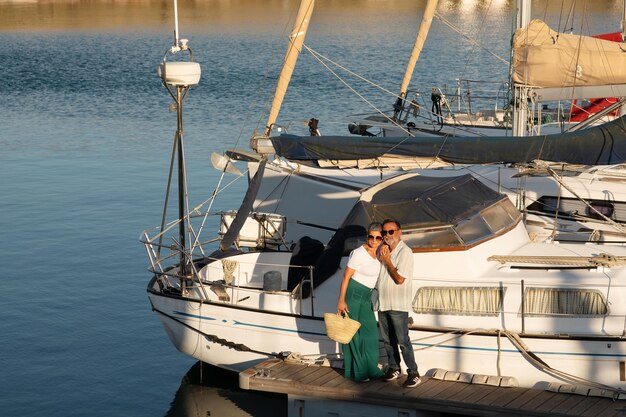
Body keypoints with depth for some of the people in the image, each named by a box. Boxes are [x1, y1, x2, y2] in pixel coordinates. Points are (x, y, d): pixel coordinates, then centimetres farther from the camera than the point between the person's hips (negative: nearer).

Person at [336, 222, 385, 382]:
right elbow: (346, 276, -16)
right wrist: (341, 301, -17)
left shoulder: (378, 253, 3)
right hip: (352, 294, -8)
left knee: (371, 331, 10)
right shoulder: (359, 254, -19)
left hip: (366, 297, 8)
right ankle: (354, 371, 10)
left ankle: (370, 368, 22)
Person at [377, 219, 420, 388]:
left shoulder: (405, 252, -14)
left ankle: (413, 373, -4)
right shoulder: (384, 249, 10)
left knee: (403, 340, -9)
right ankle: (393, 367, 29)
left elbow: (400, 279, -19)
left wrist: (387, 260, -14)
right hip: (383, 302, 8)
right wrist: (382, 256, -2)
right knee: (387, 339, 15)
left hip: (398, 304, -8)